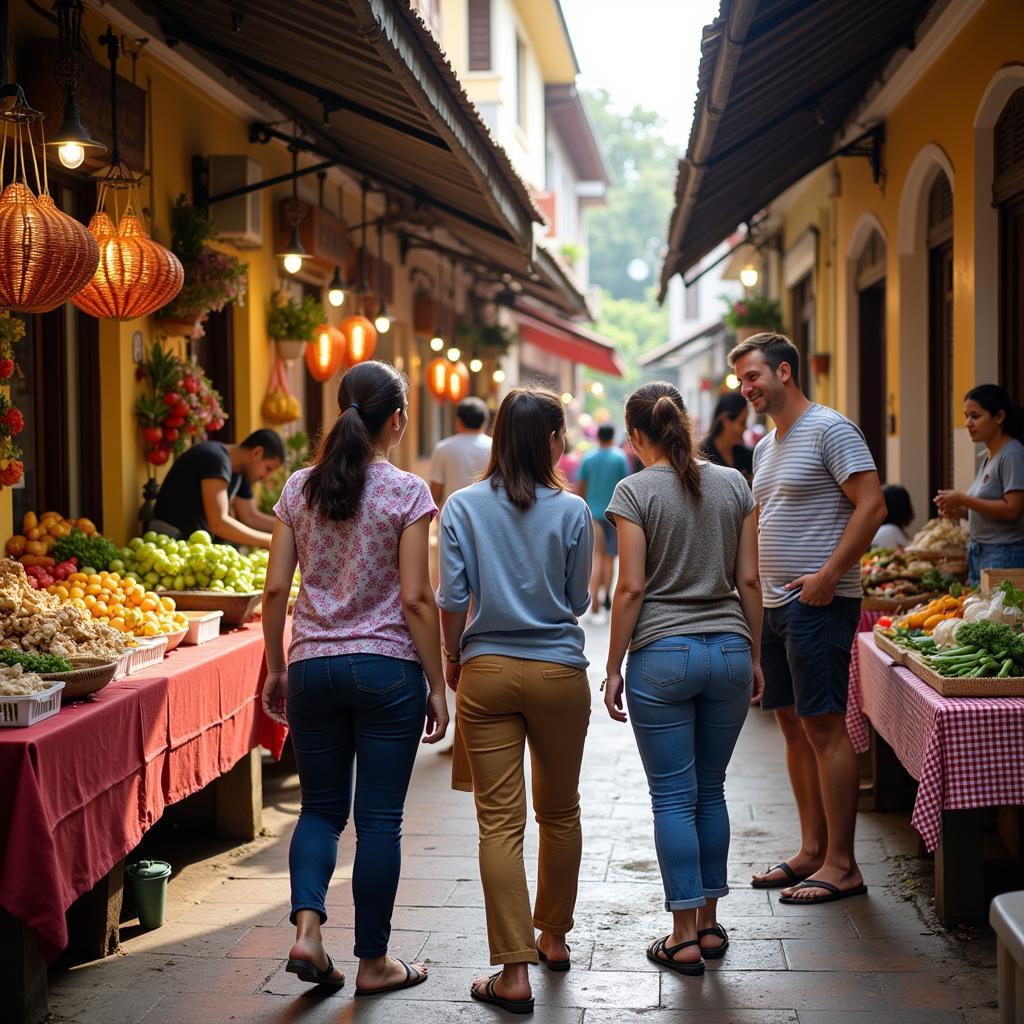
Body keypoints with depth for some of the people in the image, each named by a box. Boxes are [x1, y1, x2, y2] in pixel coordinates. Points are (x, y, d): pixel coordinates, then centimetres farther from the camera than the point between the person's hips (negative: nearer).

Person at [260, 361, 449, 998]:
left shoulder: (300, 489, 4)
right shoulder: (406, 492, -8)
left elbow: (275, 590, 3)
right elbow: (416, 599, -10)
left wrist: (276, 669, 14)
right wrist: (437, 685, -3)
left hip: (312, 665, 4)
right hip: (387, 667, -3)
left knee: (321, 807, 15)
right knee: (380, 817, 5)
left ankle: (307, 927, -3)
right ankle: (373, 962, 13)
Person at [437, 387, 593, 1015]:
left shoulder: (463, 507, -3)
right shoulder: (571, 511, -4)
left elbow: (453, 598, -3)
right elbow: (578, 601, 4)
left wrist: (453, 659, 12)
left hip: (487, 672, 0)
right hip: (559, 672, 0)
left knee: (500, 821, 0)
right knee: (560, 810, 18)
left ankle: (514, 973, -2)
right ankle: (554, 936, 34)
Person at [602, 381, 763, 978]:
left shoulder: (635, 492, -7)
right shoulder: (734, 485, 5)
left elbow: (631, 588, -9)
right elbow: (749, 580, 6)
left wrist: (613, 668, -1)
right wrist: (754, 655, 15)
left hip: (663, 654, -4)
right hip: (728, 649, 4)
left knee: (674, 797, 2)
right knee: (711, 791, 14)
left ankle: (684, 938, 5)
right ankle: (710, 925, 20)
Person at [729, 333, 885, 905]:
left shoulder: (830, 430, -10)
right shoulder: (766, 447, 18)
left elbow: (872, 506, -17)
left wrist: (828, 575, -21)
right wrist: (761, 590, 16)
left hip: (818, 602, -9)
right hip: (777, 603, 9)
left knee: (826, 728, -8)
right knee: (794, 725, 11)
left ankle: (842, 866, -3)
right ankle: (812, 851, 20)